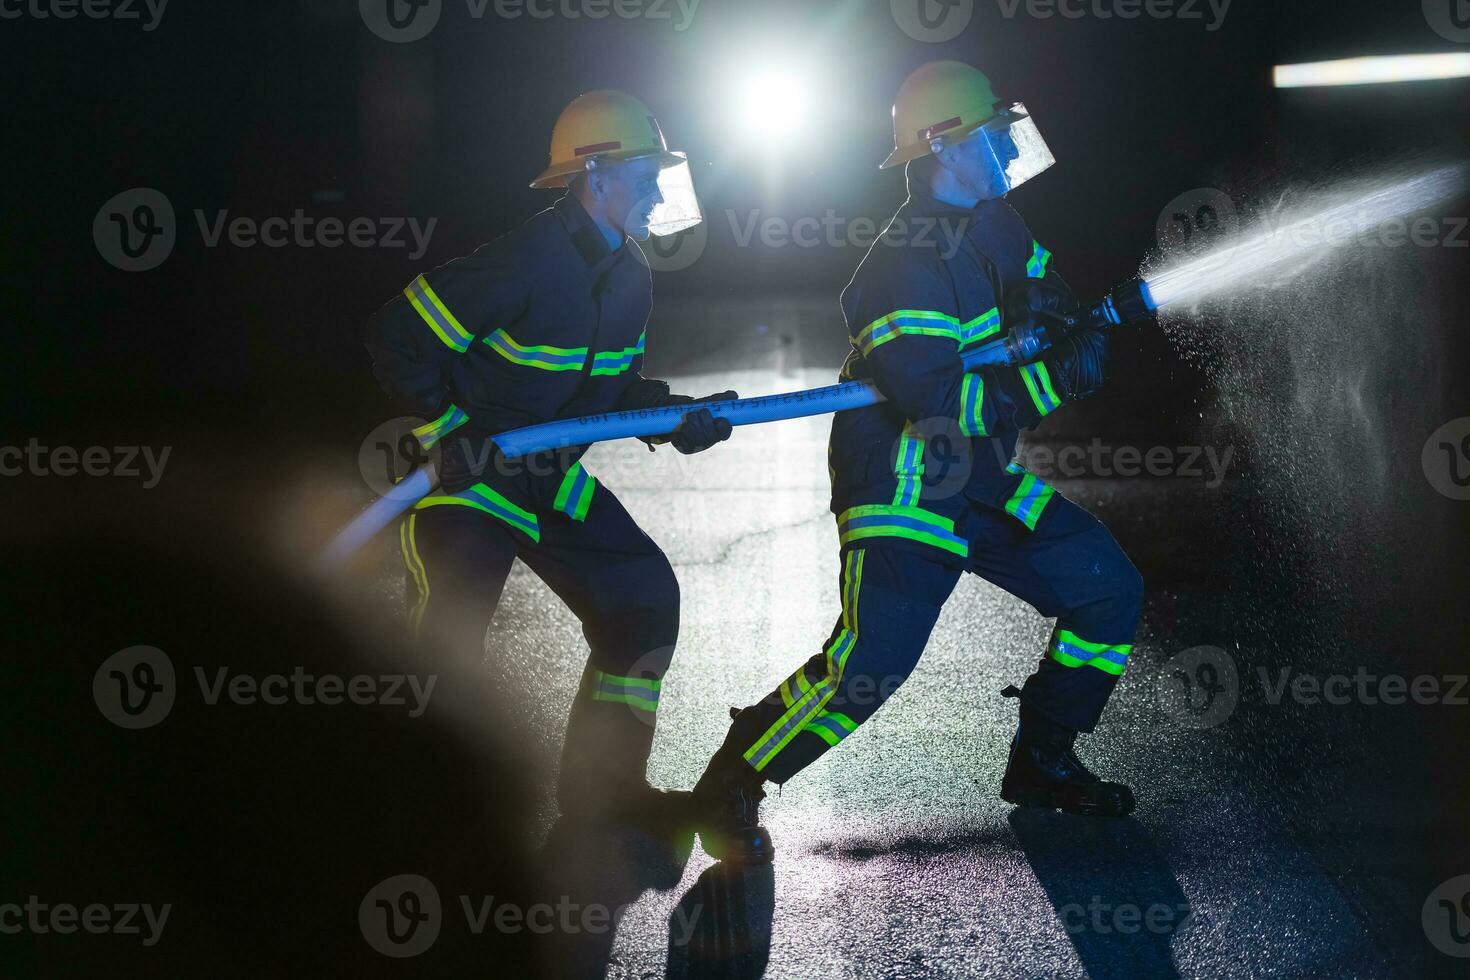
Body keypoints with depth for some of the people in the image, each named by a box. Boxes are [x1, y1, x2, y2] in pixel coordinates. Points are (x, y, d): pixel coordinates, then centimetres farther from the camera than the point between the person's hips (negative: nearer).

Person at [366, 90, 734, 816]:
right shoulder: (526, 261, -23)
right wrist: (453, 431, -20)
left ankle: (603, 786, 18)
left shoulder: (628, 274, 4)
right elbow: (397, 337, -20)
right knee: (448, 634, -19)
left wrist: (676, 418, -3)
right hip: (469, 477, -8)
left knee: (645, 596, 6)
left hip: (552, 482, 8)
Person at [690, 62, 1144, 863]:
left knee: (1109, 590, 6)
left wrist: (1048, 311, -9)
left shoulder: (994, 229, 8)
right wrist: (1055, 378, -25)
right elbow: (938, 403, -29)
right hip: (903, 490, -9)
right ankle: (728, 789, 0)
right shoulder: (906, 266, -21)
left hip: (982, 486, 9)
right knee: (868, 664, -20)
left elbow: (1069, 334, 15)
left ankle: (1040, 764, 19)